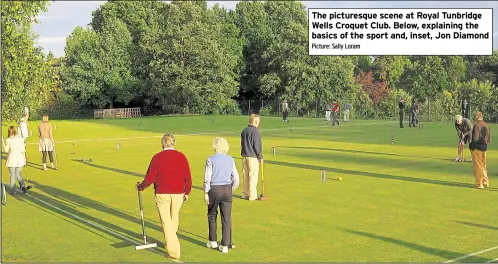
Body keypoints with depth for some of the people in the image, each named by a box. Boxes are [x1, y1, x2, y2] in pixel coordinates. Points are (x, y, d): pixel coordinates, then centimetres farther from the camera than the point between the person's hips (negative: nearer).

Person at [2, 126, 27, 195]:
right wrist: (24, 159, 11)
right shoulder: (21, 138, -2)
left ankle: (13, 191, 14)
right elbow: (23, 150, 2)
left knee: (12, 175, 10)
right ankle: (23, 186, -7)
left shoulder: (8, 140, -11)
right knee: (18, 174, 17)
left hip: (12, 159, -3)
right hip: (20, 158, 3)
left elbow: (6, 150, -2)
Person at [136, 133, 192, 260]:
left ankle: (173, 251, 0)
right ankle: (171, 243, 38)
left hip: (162, 194, -2)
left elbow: (150, 178, -5)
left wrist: (140, 187, 13)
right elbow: (188, 177, 0)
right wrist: (187, 192, 12)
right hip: (178, 194, 2)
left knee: (166, 222, 3)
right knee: (174, 218, 21)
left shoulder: (157, 157, -5)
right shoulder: (181, 156, 0)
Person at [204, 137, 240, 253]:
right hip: (227, 190, 2)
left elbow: (207, 178, -10)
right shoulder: (231, 160, 2)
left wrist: (206, 193, -2)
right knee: (226, 218, 5)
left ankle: (213, 241, 25)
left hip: (214, 189, -2)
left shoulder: (211, 160, -8)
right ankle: (225, 245, 5)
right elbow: (236, 179, 3)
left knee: (212, 216, 17)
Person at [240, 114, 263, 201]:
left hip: (244, 156, 8)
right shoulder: (255, 132, -14)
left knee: (245, 175, 14)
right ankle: (252, 196, 1)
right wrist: (260, 157, -5)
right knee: (253, 176, -2)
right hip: (253, 157, -7)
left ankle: (245, 194, 20)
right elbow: (257, 146, -14)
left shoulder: (244, 131, 10)